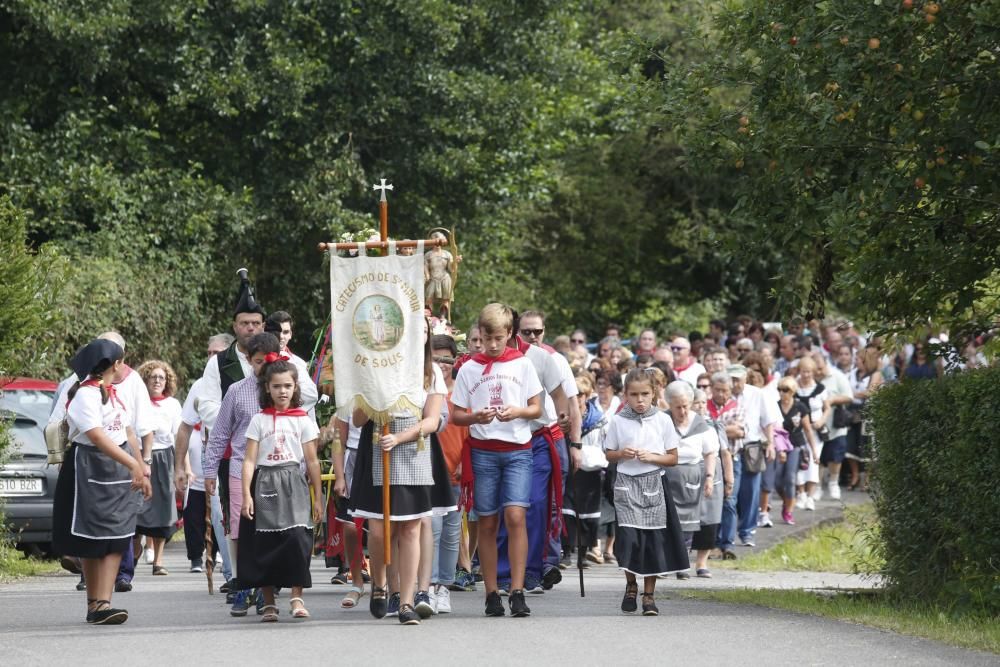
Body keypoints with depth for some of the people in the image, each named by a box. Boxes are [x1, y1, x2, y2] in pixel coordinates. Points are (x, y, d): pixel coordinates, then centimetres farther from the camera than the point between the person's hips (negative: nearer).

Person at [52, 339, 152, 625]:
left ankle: (101, 604, -11)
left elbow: (128, 433, 20)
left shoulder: (114, 393, 16)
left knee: (116, 539, -5)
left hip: (119, 473, 8)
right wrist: (133, 465, -30)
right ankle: (96, 604, 5)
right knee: (91, 541, -2)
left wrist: (142, 472, 16)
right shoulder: (84, 394, -13)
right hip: (89, 470, -8)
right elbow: (97, 437, -24)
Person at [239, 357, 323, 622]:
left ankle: (296, 598, -8)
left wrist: (318, 498, 7)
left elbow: (312, 461, 8)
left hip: (293, 485, -1)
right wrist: (246, 495, -7)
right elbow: (249, 460, 2)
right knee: (265, 544, 0)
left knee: (296, 538, -14)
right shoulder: (259, 421, 6)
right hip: (265, 486, 1)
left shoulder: (302, 420, 6)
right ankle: (268, 603, 9)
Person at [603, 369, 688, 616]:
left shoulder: (663, 420, 2)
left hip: (653, 484, 1)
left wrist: (651, 457, -12)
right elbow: (608, 454, 10)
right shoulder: (618, 421, 2)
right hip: (627, 483, -1)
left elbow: (673, 458, 5)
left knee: (653, 540, 0)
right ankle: (631, 585, 12)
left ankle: (649, 594, 10)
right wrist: (622, 454, -10)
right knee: (629, 536, -11)